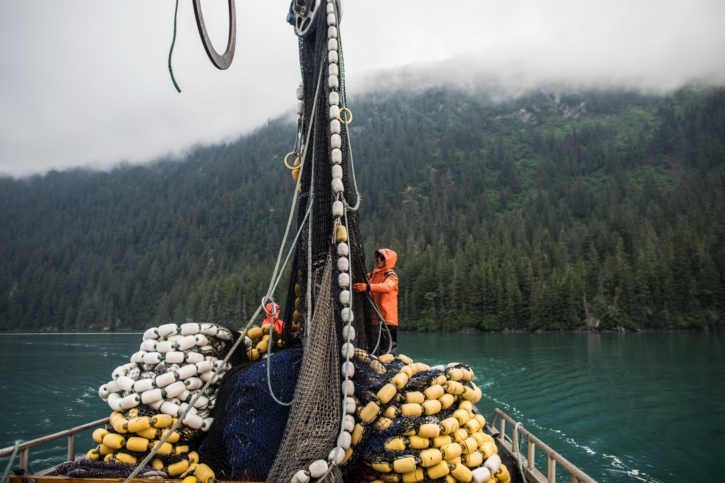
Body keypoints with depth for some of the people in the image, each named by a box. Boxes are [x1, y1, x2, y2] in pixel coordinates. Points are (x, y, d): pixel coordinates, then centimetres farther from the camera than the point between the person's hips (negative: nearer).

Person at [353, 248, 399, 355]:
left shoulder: (391, 275, -8)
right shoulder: (373, 274, 12)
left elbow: (386, 286, -28)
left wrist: (367, 287, -43)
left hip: (387, 318, -7)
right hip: (375, 317, 7)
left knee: (387, 351, -6)